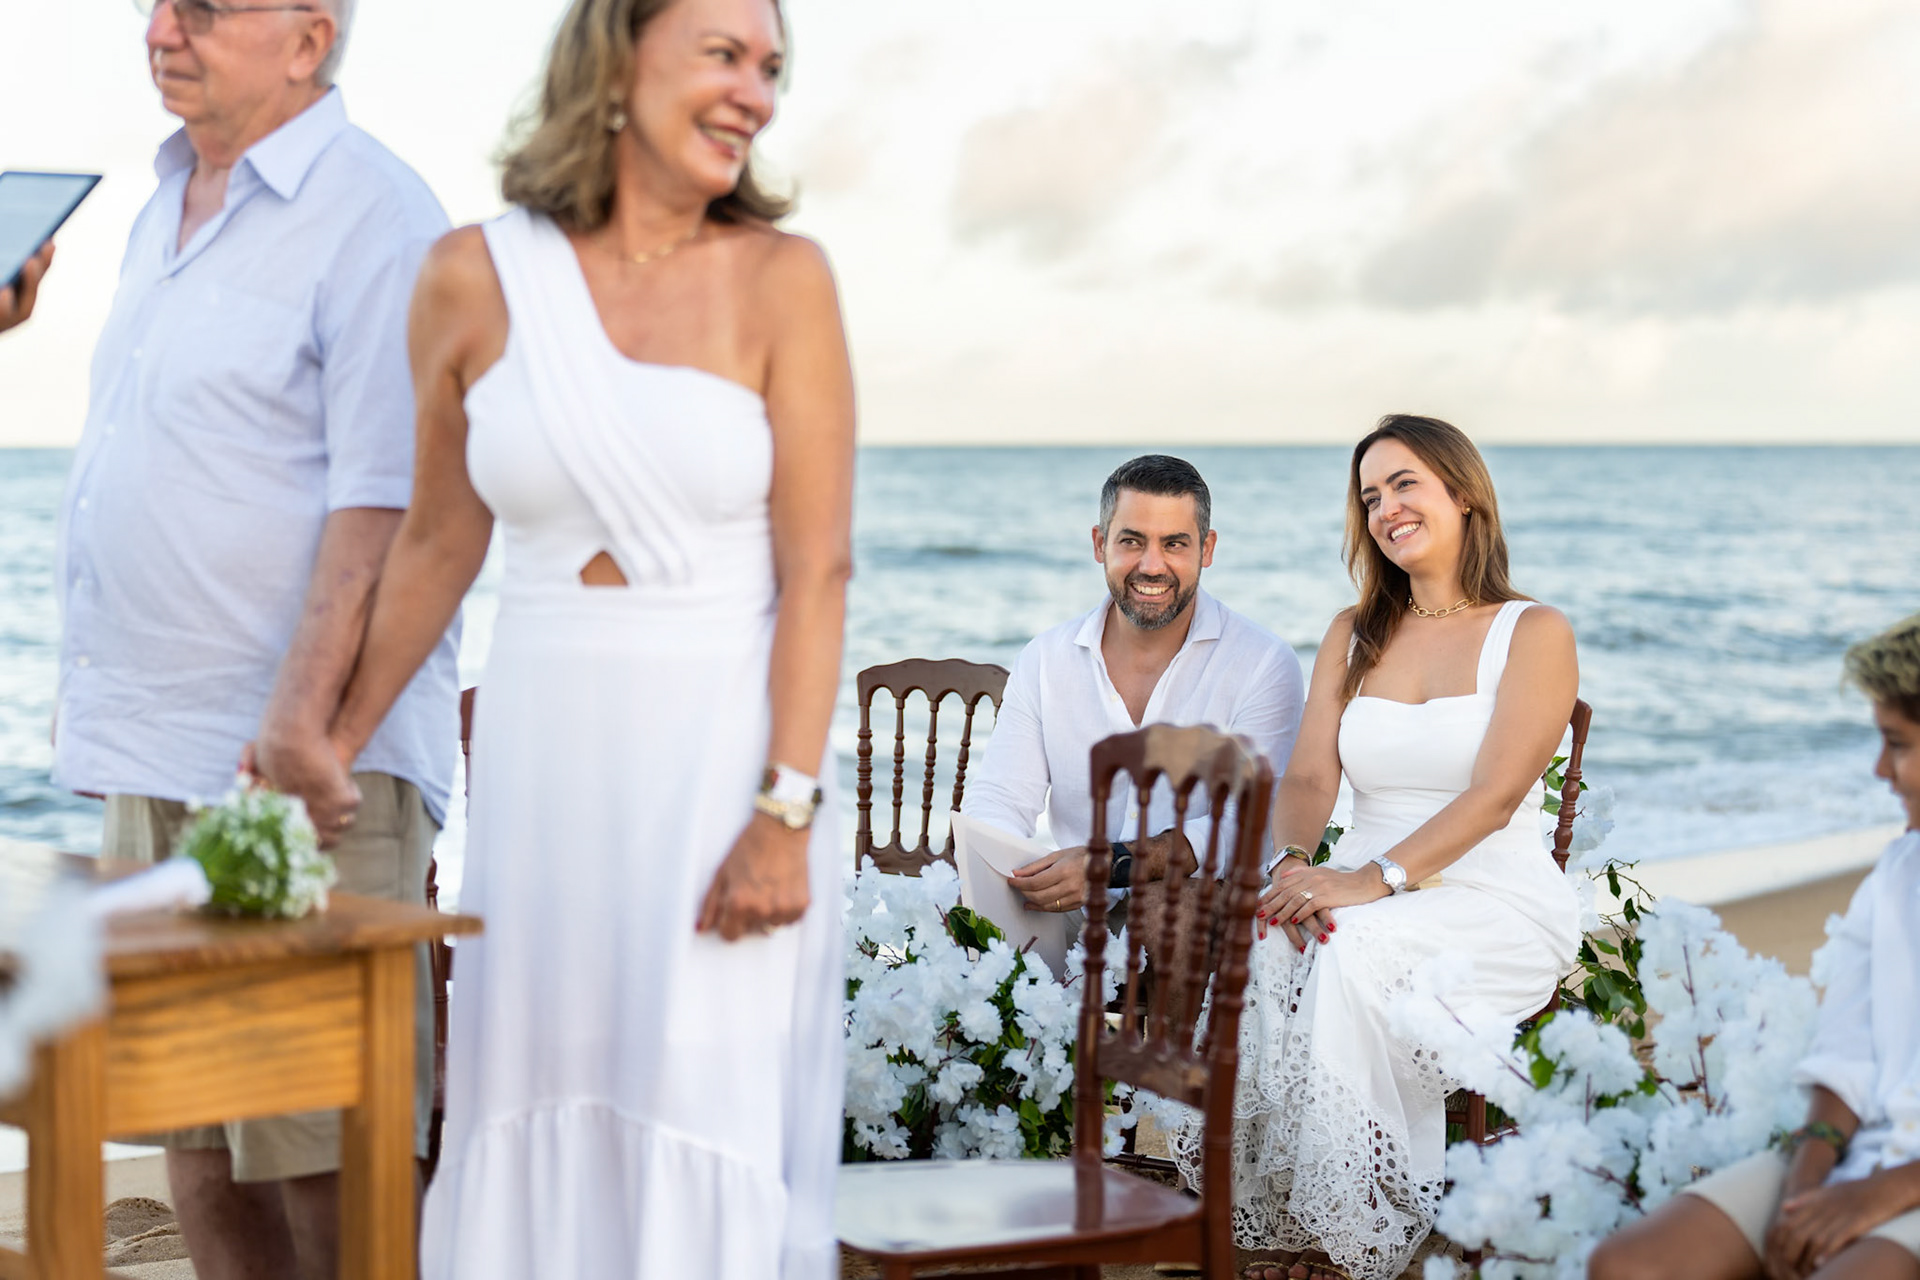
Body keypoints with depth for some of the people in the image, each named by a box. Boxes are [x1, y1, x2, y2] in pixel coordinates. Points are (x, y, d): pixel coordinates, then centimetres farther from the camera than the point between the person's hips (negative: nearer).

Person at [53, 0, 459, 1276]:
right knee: (195, 1141, 13)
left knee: (321, 1152, -4)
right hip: (156, 751, 9)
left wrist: (299, 725, -25)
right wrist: (96, 695, 18)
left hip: (301, 756, -9)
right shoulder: (167, 205, 17)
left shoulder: (372, 216, -11)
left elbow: (382, 507, -19)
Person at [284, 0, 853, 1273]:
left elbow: (817, 568, -8)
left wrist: (785, 811, -15)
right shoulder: (476, 278, 1)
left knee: (708, 1114, 0)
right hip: (545, 750, 3)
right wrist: (334, 741, 16)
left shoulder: (780, 278, -5)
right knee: (534, 1110, 10)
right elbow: (440, 541, 11)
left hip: (725, 750, -2)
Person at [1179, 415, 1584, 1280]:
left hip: (1496, 903, -4)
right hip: (1364, 895, 4)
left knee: (1350, 951, -36)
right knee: (1258, 941, -30)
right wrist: (1292, 863, -17)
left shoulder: (1533, 634, 0)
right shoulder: (1353, 635, 17)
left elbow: (1495, 795, -14)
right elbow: (1308, 778, 6)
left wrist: (1376, 880, -26)